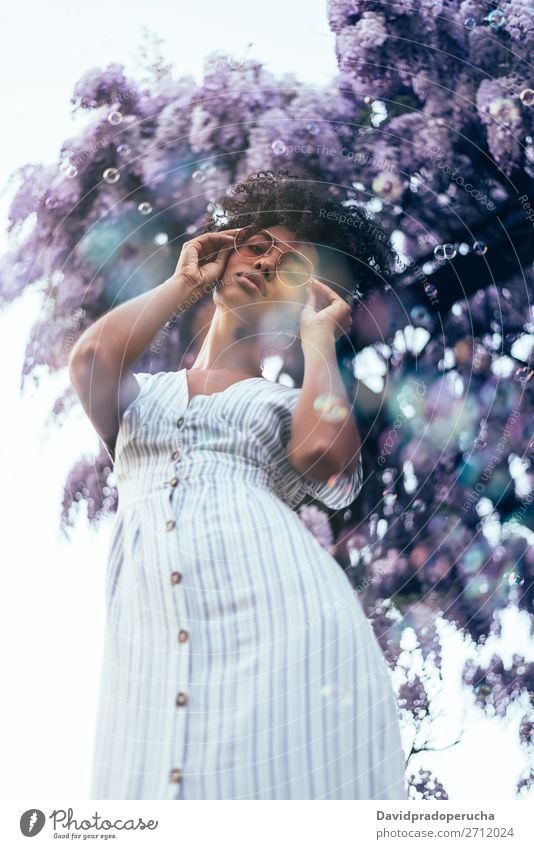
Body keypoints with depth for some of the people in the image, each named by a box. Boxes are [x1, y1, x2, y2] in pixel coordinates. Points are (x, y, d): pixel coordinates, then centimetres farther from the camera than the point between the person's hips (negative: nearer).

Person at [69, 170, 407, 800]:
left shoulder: (293, 405, 19)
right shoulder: (141, 394, 22)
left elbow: (323, 453, -6)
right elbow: (91, 357, -2)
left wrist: (317, 336, 11)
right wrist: (182, 284, 15)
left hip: (283, 625, 0)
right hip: (149, 649, 1)